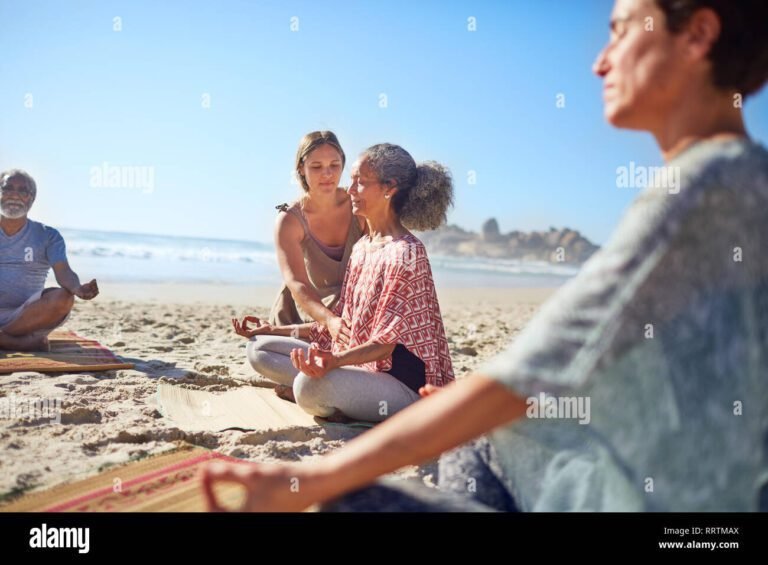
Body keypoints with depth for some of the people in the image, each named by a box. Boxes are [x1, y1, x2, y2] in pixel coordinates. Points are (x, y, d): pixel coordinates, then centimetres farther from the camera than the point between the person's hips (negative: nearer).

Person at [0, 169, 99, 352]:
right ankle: (29, 342, -25)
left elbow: (63, 271, -9)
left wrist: (78, 288, -33)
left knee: (63, 298, -30)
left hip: (28, 315, 0)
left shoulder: (47, 236, 7)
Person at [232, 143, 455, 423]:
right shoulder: (361, 246, 11)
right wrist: (274, 330, 19)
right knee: (259, 348, 8)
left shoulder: (406, 253, -16)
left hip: (403, 382, -9)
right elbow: (340, 322, 17)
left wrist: (336, 360, -40)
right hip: (360, 365, 9)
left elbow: (387, 342, -21)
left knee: (311, 385, -37)